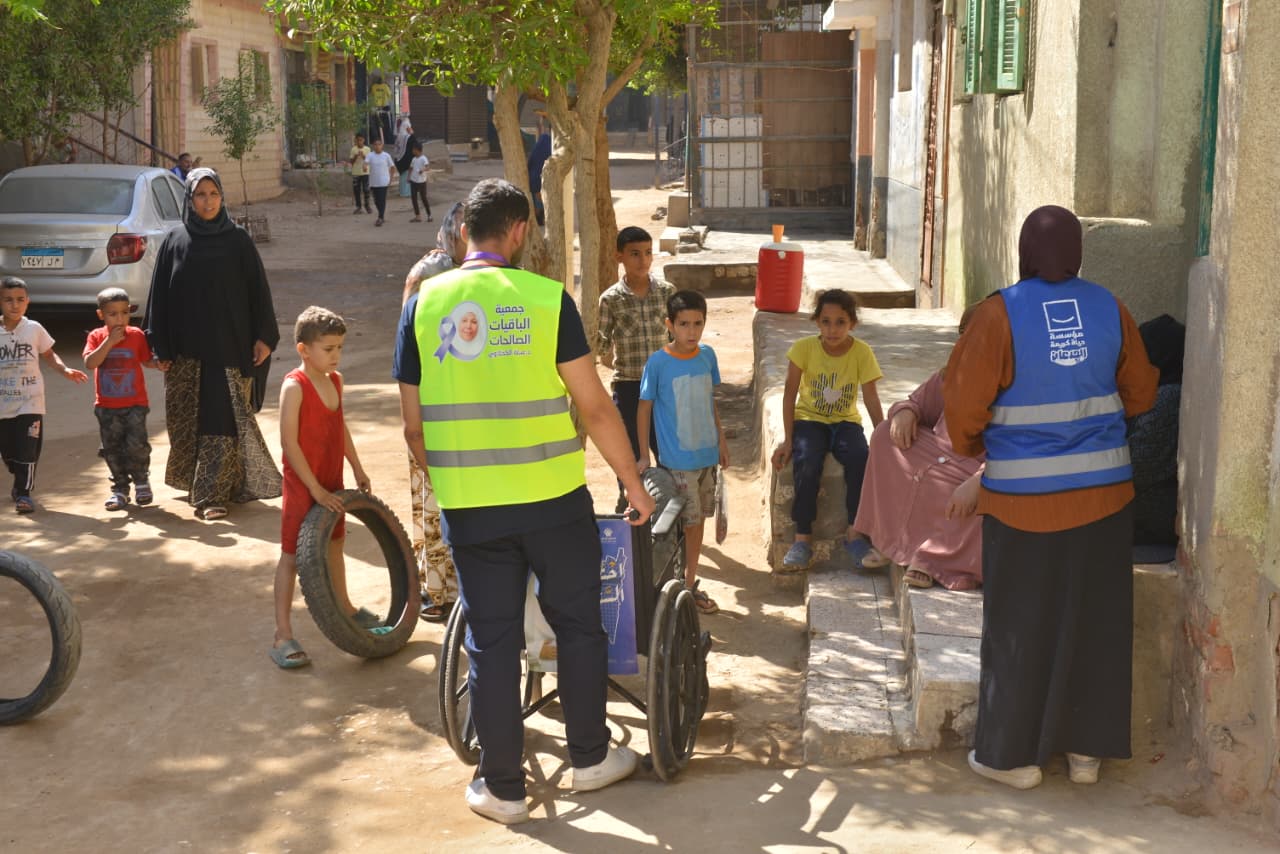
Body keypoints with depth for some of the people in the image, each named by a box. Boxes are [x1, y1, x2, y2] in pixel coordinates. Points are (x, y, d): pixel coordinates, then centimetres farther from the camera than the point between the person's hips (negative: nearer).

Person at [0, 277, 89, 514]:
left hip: (30, 402, -1)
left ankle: (23, 492, 2)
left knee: (28, 448, -6)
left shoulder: (34, 329, -1)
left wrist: (65, 370, -4)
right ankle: (22, 483, 34)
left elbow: (48, 355, 10)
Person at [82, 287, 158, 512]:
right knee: (112, 449, 7)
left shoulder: (137, 335, -2)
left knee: (136, 445, -10)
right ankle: (120, 489, 19)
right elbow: (90, 363, -16)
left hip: (135, 403, -1)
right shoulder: (96, 337, -2)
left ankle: (141, 481, 14)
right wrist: (109, 342, -21)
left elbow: (146, 361, 8)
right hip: (107, 406, 1)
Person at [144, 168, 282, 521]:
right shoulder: (174, 242, 4)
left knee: (222, 420, -5)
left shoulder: (238, 240, 2)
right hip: (187, 349, 2)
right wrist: (161, 347, 1)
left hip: (230, 345, -2)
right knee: (187, 421, 8)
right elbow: (160, 295, 5)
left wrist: (264, 336, -4)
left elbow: (258, 289, 3)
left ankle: (212, 493, -3)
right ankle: (201, 485, 25)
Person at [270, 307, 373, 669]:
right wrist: (315, 489, -21)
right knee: (292, 555, -3)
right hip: (302, 486, -8)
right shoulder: (294, 386, -20)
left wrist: (357, 469, 18)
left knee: (335, 544, 23)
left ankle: (344, 608, 42)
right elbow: (289, 442, -22)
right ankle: (283, 636, 1)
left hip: (331, 483, 8)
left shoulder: (336, 380, 3)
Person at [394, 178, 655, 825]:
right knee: (578, 625, 16)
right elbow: (594, 408, -6)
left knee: (491, 640, 10)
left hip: (467, 505, 2)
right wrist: (633, 482, 5)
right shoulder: (546, 298, -6)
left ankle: (502, 787, 18)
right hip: (552, 499, -2)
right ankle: (590, 757, 28)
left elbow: (413, 423, 5)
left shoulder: (423, 303, 1)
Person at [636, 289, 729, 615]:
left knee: (699, 520, 12)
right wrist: (644, 456, -5)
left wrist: (721, 440, 15)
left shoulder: (707, 355, 2)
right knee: (689, 523, -2)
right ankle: (685, 588, 12)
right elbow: (644, 408, -5)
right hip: (677, 459, -5)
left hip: (707, 454, 5)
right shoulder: (658, 362, -12)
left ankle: (691, 583, 25)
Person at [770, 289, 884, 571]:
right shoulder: (804, 348, -13)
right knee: (806, 463, -30)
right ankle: (803, 538, -18)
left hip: (845, 421, 1)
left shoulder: (862, 352, -11)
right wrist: (788, 440, -13)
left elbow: (871, 399, -10)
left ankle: (854, 532, -14)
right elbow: (789, 393, -9)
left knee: (860, 458, -29)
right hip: (809, 419, -1)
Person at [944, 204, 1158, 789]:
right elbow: (1140, 393, 10)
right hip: (1103, 492, 4)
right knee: (1095, 620, 14)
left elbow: (963, 401, -11)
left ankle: (1014, 754, 16)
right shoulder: (1109, 308, 0)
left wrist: (971, 446, 10)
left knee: (1021, 626, 8)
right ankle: (1087, 748, 23)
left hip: (1025, 499, -4)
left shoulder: (1001, 313, -13)